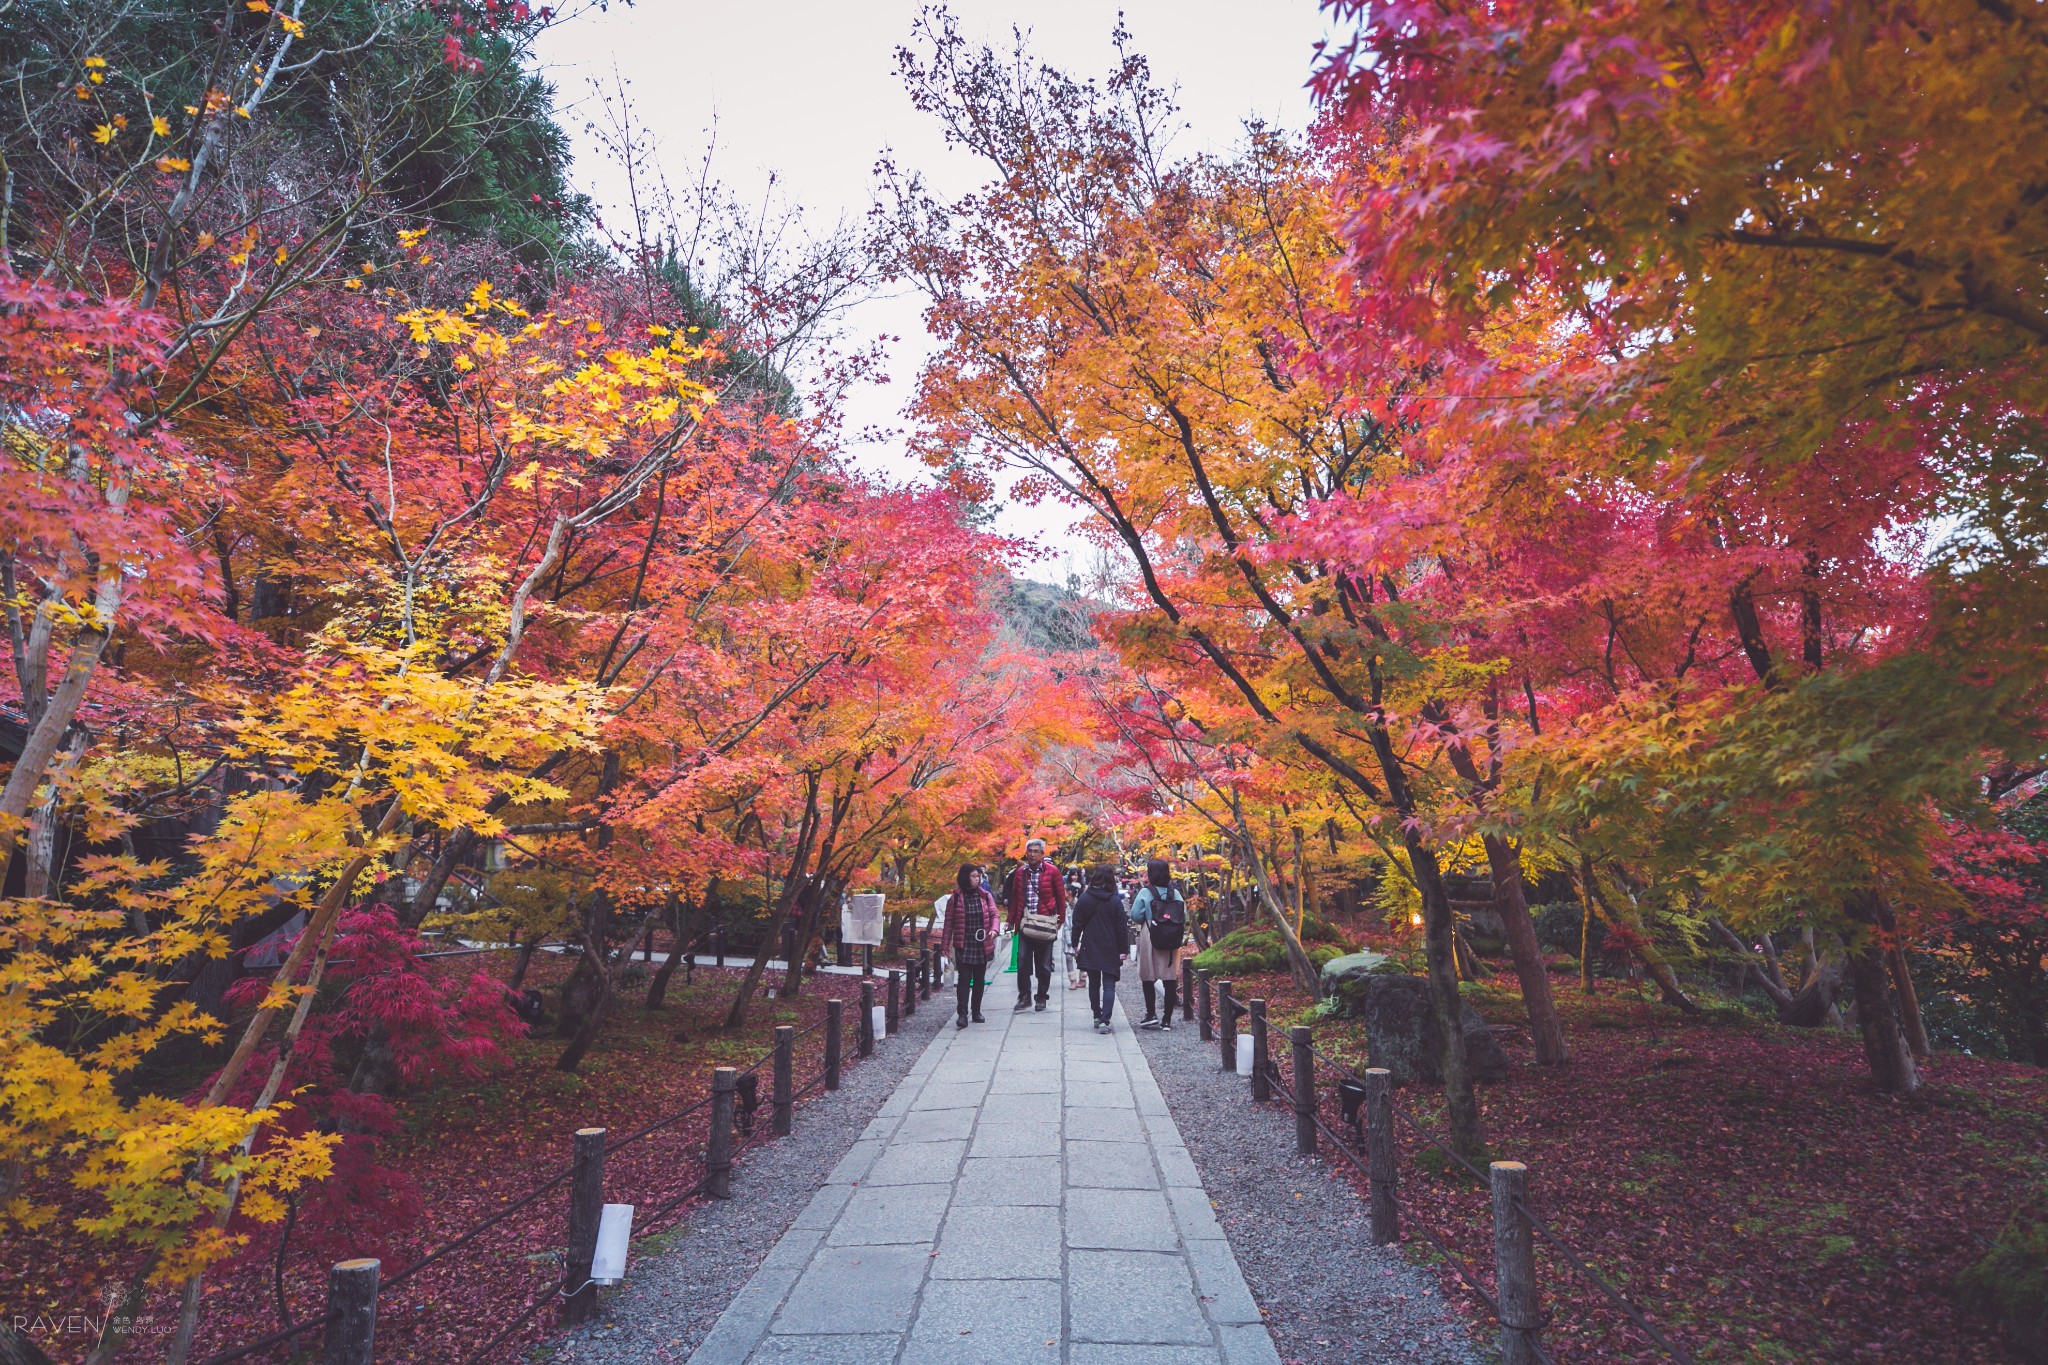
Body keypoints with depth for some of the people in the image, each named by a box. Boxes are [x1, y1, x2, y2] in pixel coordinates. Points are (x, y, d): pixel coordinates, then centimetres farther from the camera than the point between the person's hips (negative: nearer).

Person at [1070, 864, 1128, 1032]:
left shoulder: (1084, 898, -3)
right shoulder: (1115, 901, -7)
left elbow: (1077, 924, 1)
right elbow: (1122, 928, -5)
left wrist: (1075, 945, 9)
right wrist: (1122, 950, 0)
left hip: (1089, 949, 2)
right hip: (1110, 950, -2)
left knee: (1094, 984, 16)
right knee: (1109, 985, 1)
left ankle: (1097, 1017, 22)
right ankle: (1104, 1021, -10)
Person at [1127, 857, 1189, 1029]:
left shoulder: (1144, 893, -9)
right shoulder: (1175, 893, 1)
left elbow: (1135, 916, -9)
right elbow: (1184, 918, 2)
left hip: (1149, 939, -3)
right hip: (1171, 942, 3)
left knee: (1148, 979, 9)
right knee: (1170, 979, 6)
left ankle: (1151, 1015, 7)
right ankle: (1167, 1019, 9)